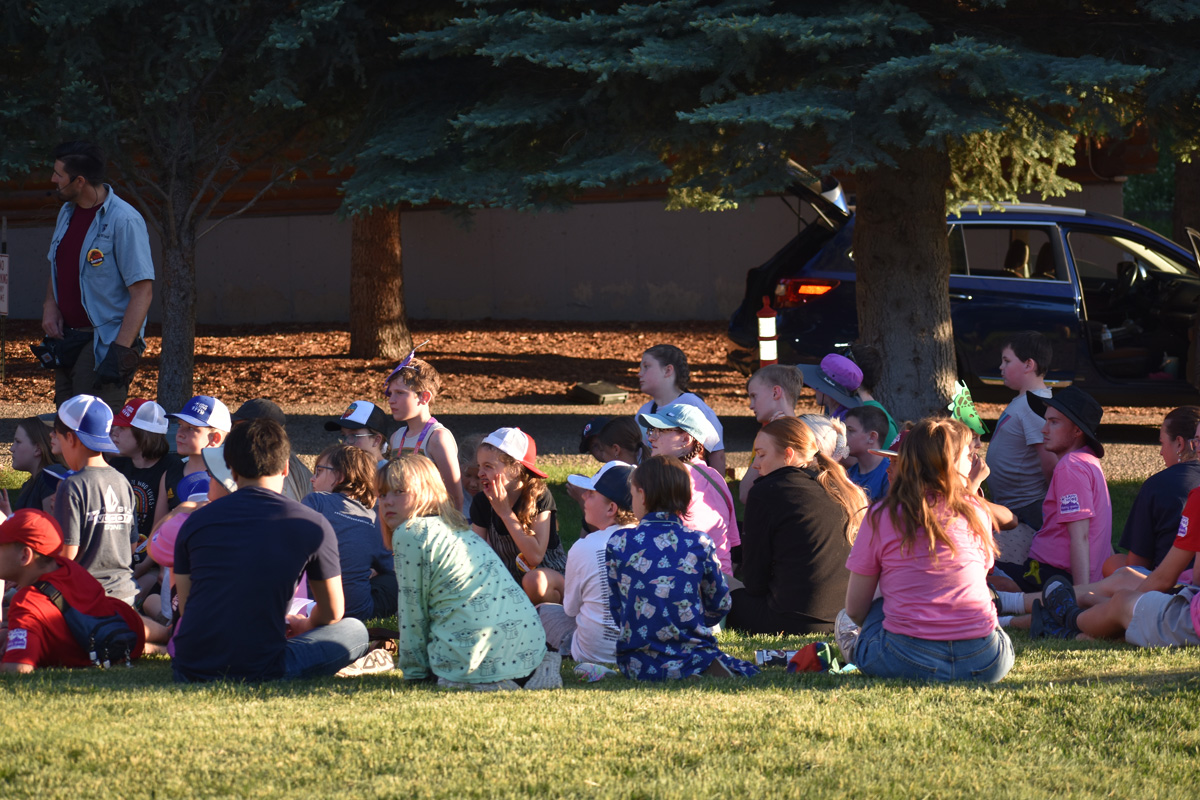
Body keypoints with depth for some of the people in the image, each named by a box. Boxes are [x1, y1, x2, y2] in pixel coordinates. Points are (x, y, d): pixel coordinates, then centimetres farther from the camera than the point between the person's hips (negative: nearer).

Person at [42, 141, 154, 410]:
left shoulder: (124, 221, -16)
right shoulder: (67, 212, 10)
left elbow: (143, 291, -18)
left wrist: (120, 351, -25)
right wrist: (50, 304, 4)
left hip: (105, 342, -8)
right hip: (69, 338, 8)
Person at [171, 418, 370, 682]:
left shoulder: (196, 520, 5)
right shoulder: (313, 526, -3)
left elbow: (185, 608, 14)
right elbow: (332, 613, 10)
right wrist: (303, 626, 35)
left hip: (191, 670, 3)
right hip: (261, 668, -3)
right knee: (355, 631, 16)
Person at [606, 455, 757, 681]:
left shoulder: (618, 544, -2)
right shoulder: (699, 544, -1)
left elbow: (616, 607, 5)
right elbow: (720, 604, 8)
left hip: (638, 664, 0)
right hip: (692, 657, 0)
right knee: (747, 671, 15)